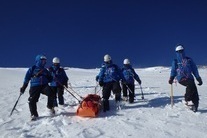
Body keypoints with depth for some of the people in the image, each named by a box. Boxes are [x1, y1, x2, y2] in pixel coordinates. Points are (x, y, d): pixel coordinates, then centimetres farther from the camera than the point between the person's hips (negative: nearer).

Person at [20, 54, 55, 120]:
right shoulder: (32, 69, 8)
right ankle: (34, 114, 8)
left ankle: (50, 107, -1)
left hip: (44, 85, 2)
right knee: (32, 100, -11)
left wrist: (53, 78, 0)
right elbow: (26, 78, 8)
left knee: (51, 93, -25)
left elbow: (50, 78, 23)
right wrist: (23, 87, 4)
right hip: (35, 86, -2)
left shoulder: (45, 70, 20)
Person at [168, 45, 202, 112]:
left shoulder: (189, 60, 16)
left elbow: (194, 70, 16)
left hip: (189, 77, 3)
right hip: (181, 78, -3)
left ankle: (195, 106, -8)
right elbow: (173, 71, 17)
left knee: (194, 90, -14)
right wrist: (171, 78, 1)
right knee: (191, 84, -32)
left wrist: (198, 78, 11)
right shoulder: (175, 61, 13)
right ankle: (187, 100, -21)